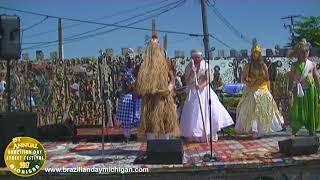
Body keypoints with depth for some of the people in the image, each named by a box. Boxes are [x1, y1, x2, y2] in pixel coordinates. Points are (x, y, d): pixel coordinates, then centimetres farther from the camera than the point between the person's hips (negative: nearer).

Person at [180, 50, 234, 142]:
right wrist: (192, 72, -21)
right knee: (194, 113, -3)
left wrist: (201, 86, -28)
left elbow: (207, 80, -10)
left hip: (204, 90, 1)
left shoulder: (205, 65, -4)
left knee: (210, 110, -7)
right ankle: (194, 136, 6)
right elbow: (188, 82, -9)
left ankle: (209, 134, 2)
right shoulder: (189, 67, -3)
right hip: (193, 93, 0)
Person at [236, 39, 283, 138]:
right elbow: (243, 78, 3)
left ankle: (262, 129, 13)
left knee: (264, 111, 3)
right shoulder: (248, 66, 0)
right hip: (251, 92, -2)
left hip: (263, 91, 2)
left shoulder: (263, 66, 4)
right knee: (252, 111, -7)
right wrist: (248, 83, -15)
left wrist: (269, 91, 3)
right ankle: (254, 130, -3)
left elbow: (267, 79, 7)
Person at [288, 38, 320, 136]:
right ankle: (294, 130, 3)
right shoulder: (295, 65, 5)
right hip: (299, 90, -1)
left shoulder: (312, 65, 8)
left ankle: (312, 130, 11)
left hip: (310, 90, 1)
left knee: (311, 110, 3)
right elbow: (291, 79, 2)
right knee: (298, 110, -3)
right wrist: (290, 90, -7)